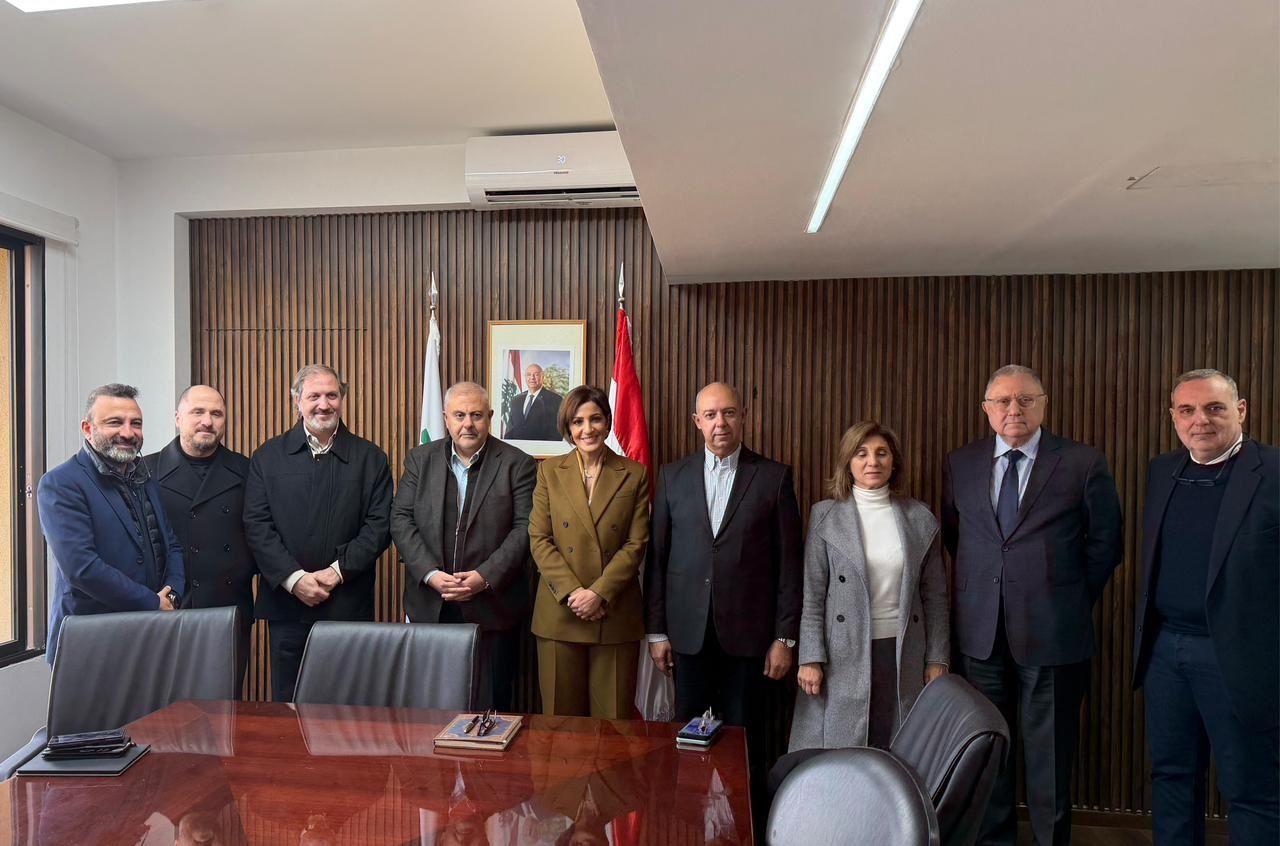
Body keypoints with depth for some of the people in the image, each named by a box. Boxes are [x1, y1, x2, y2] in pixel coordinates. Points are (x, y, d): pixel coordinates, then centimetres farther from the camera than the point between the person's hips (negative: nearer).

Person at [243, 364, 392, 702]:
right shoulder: (267, 457, 6)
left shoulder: (370, 459, 4)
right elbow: (256, 525, -1)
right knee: (287, 702, 11)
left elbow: (380, 525, -2)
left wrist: (338, 571, -12)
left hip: (349, 604, -1)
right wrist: (294, 578, -11)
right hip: (285, 601, 1)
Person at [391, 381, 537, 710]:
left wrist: (485, 577, -16)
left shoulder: (518, 464, -2)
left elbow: (525, 528, -7)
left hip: (492, 606, -2)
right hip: (430, 606, 3)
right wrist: (431, 574, -11)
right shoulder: (420, 459, 7)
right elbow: (401, 520, 2)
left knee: (489, 705, 7)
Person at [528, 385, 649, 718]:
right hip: (559, 613, 1)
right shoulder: (550, 471, 5)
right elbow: (539, 540, 0)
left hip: (615, 613, 0)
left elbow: (636, 544, -2)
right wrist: (572, 593, -11)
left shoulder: (634, 475, 3)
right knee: (561, 719, 10)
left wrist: (598, 593, -12)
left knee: (613, 719, 7)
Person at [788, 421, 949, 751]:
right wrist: (811, 659, -6)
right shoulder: (824, 516, -2)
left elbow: (935, 596, 9)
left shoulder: (921, 519, 5)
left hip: (903, 654, 2)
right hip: (844, 655, -1)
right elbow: (812, 594, -3)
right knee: (839, 753, 3)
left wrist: (937, 660, 7)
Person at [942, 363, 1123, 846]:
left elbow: (1105, 544, 5)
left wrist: (1074, 601, 5)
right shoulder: (960, 465, 4)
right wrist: (979, 585, 9)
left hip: (1051, 631, -2)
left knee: (1049, 752, 10)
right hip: (981, 630, 3)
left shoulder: (1084, 464, -3)